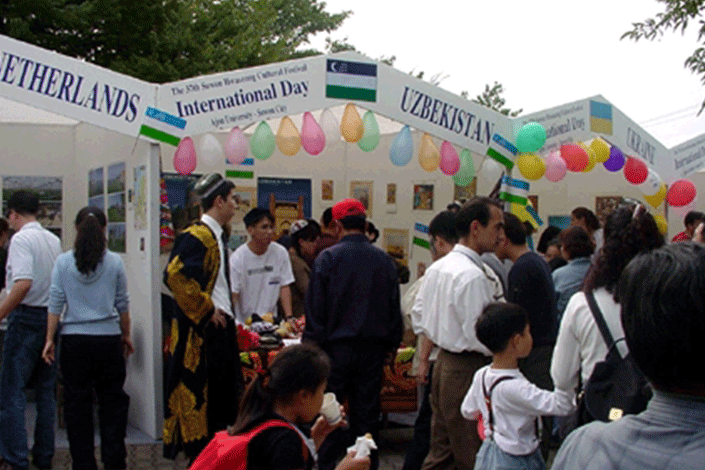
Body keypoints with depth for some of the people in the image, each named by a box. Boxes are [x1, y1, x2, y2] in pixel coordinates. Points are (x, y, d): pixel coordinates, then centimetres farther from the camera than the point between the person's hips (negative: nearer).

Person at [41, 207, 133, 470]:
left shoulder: (63, 262, -2)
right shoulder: (115, 263, -2)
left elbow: (55, 304, -2)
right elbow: (122, 304, 4)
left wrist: (49, 339, 4)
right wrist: (126, 335, 15)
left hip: (74, 339, 0)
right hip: (108, 338, 0)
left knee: (77, 403, 9)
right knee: (112, 401, 9)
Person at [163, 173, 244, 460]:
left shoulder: (215, 237, 16)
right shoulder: (196, 236, -14)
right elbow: (175, 274, -26)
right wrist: (205, 310, -19)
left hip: (220, 329, 10)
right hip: (202, 334, -10)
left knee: (222, 400, 13)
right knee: (199, 399, -3)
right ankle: (198, 455, 4)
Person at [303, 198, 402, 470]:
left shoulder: (328, 257, -8)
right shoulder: (383, 260, 2)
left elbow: (315, 307, -7)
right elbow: (395, 307, 9)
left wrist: (312, 344, 0)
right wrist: (392, 344, 19)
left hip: (336, 346, -3)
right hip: (373, 349, 3)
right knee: (367, 411, 10)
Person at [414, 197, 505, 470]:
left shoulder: (436, 268, 8)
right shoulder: (473, 276, -22)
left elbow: (419, 310, 18)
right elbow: (478, 335, -21)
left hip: (443, 363, 9)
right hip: (468, 369, -9)